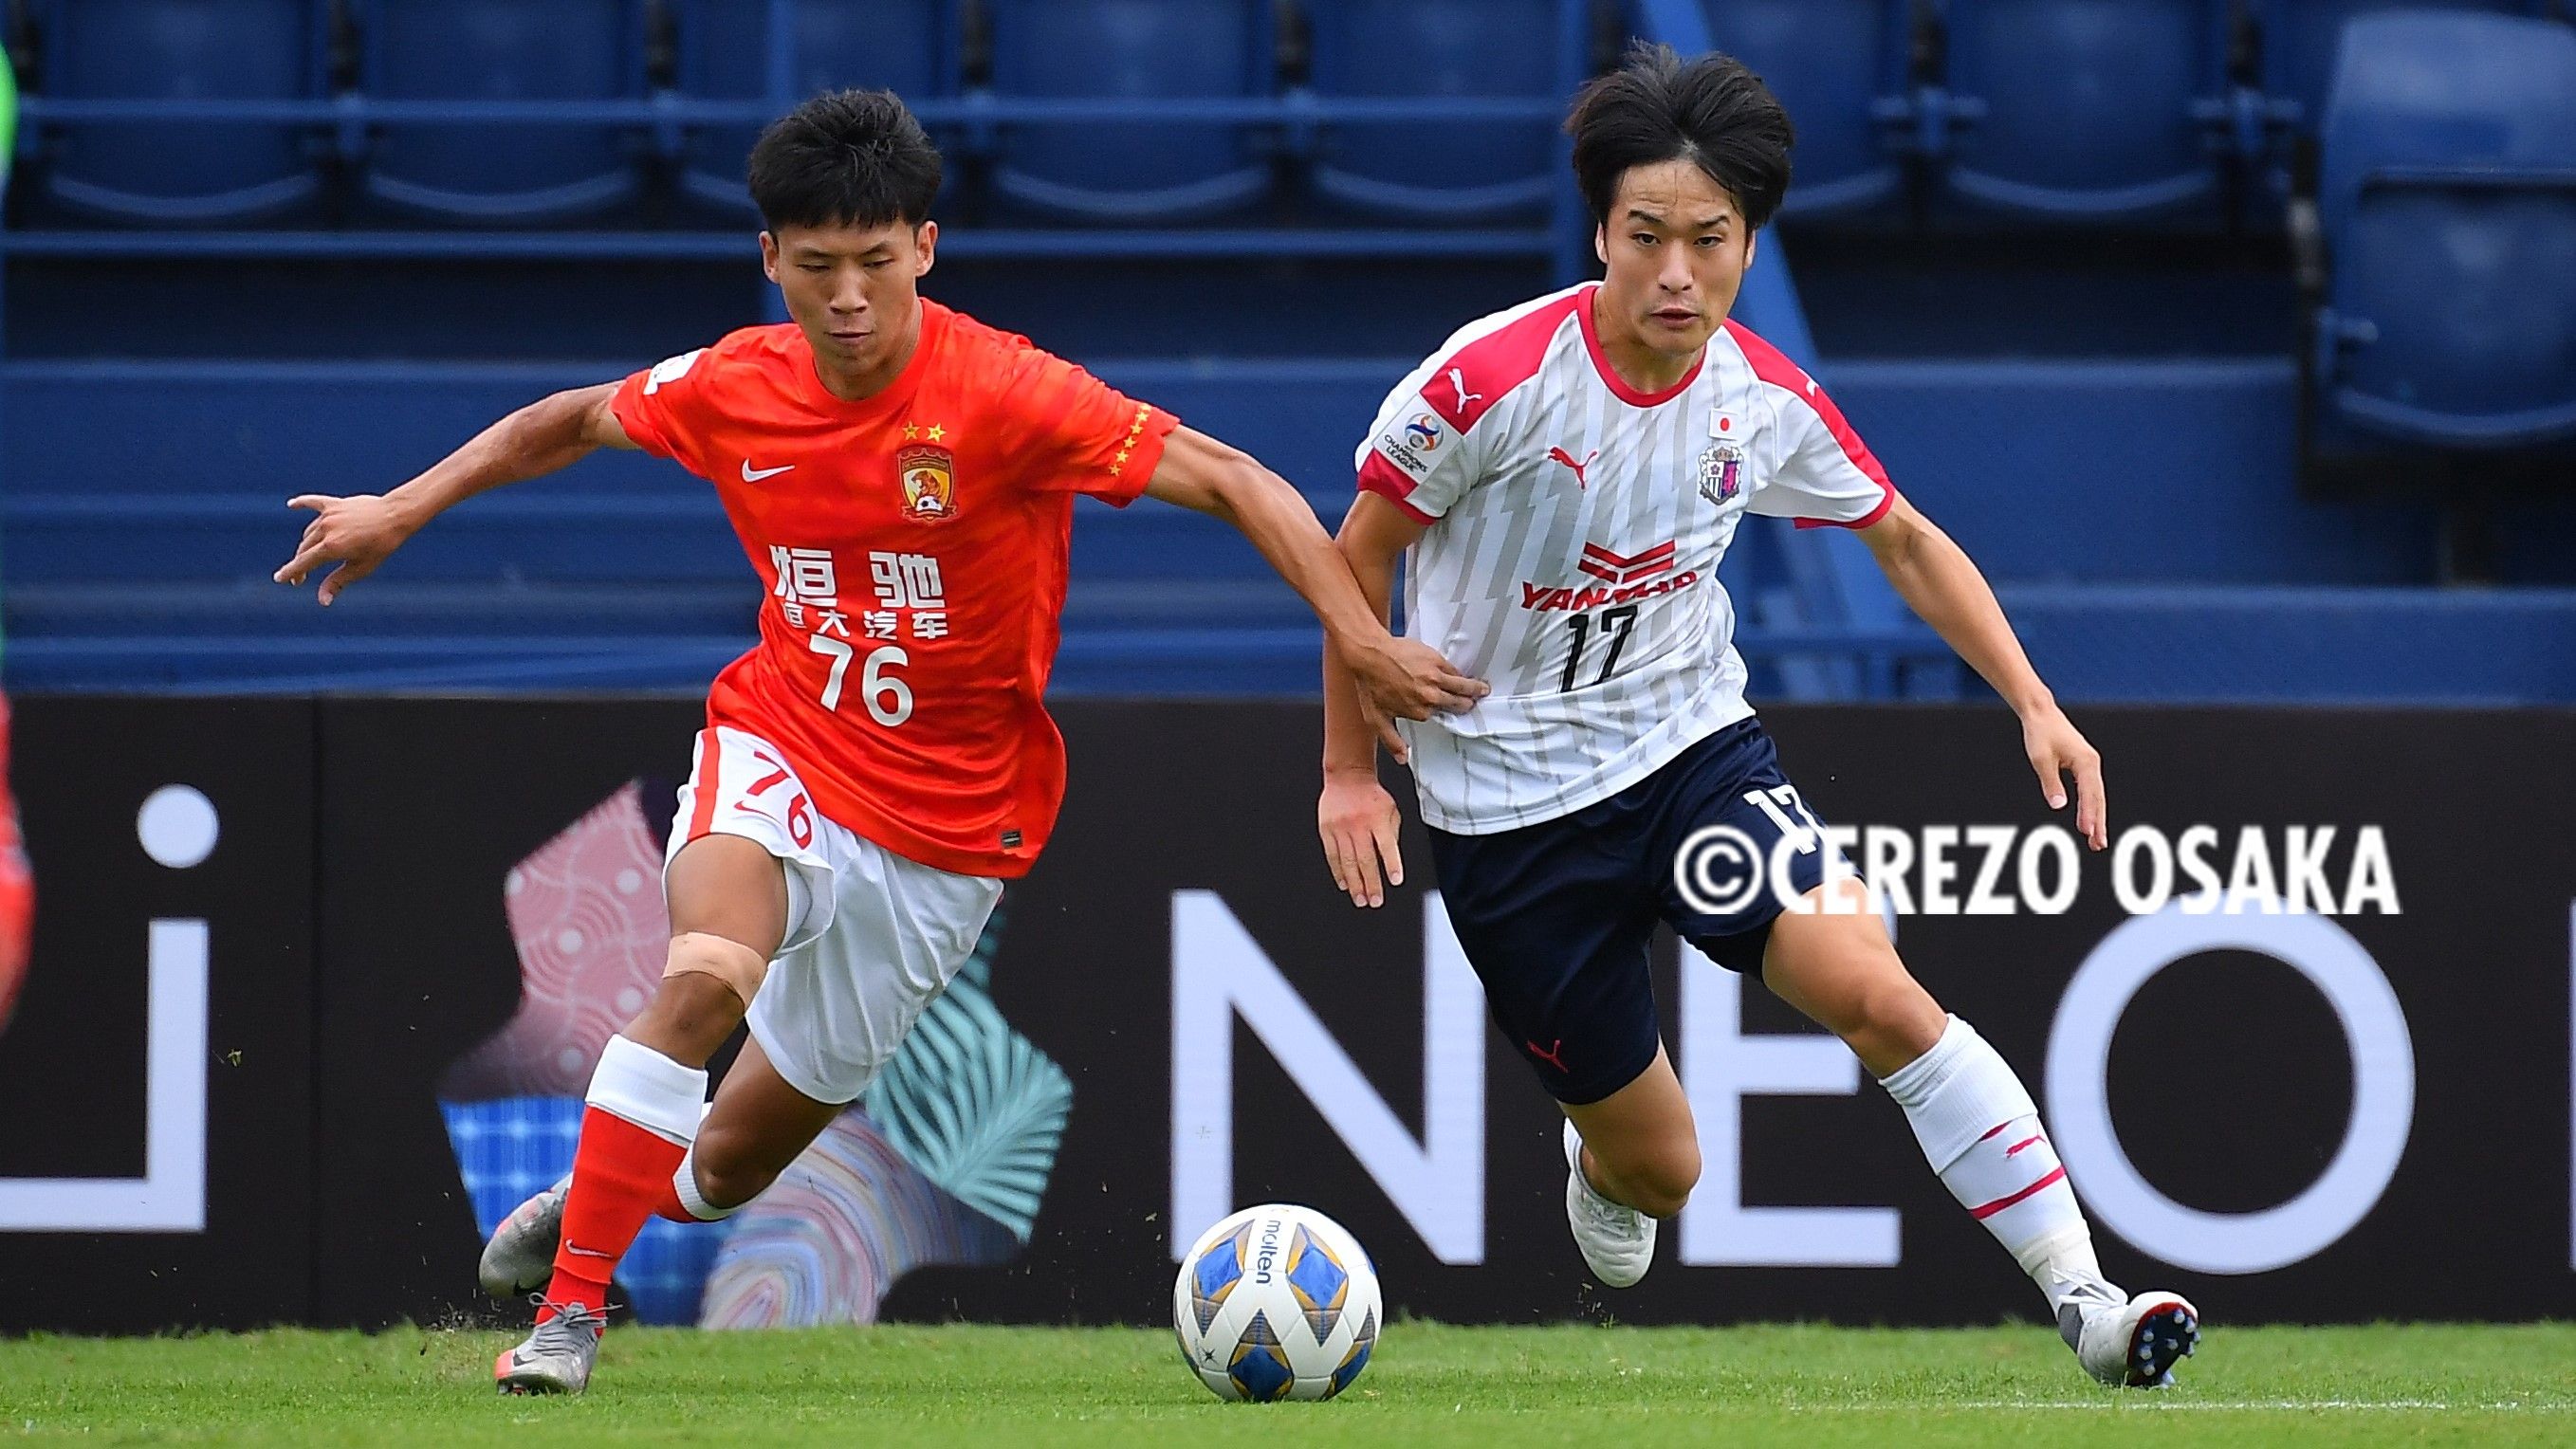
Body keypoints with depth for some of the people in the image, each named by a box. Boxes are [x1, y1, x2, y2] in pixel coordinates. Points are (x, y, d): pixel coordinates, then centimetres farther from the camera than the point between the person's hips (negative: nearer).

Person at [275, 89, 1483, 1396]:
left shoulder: (1006, 395, -19)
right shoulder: (734, 389, -7)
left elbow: (1239, 486, -18)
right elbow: (574, 420, 14)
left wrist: (1360, 638, -28)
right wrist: (401, 510, 10)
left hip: (947, 820, -1)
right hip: (780, 747, 1)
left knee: (733, 1161, 7)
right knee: (707, 976, -32)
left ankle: (627, 1195, 44)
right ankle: (568, 1307, -24)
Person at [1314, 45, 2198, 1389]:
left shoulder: (1767, 398, -8)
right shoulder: (1494, 380, -20)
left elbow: (1904, 541, 10)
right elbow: (1359, 557, -5)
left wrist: (2035, 704, 1)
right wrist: (1349, 770, -3)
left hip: (1694, 741, 2)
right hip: (1509, 800, -2)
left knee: (1876, 992, -23)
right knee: (1661, 1166, 4)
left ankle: (2086, 1300, -21)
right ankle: (1600, 1161, 44)